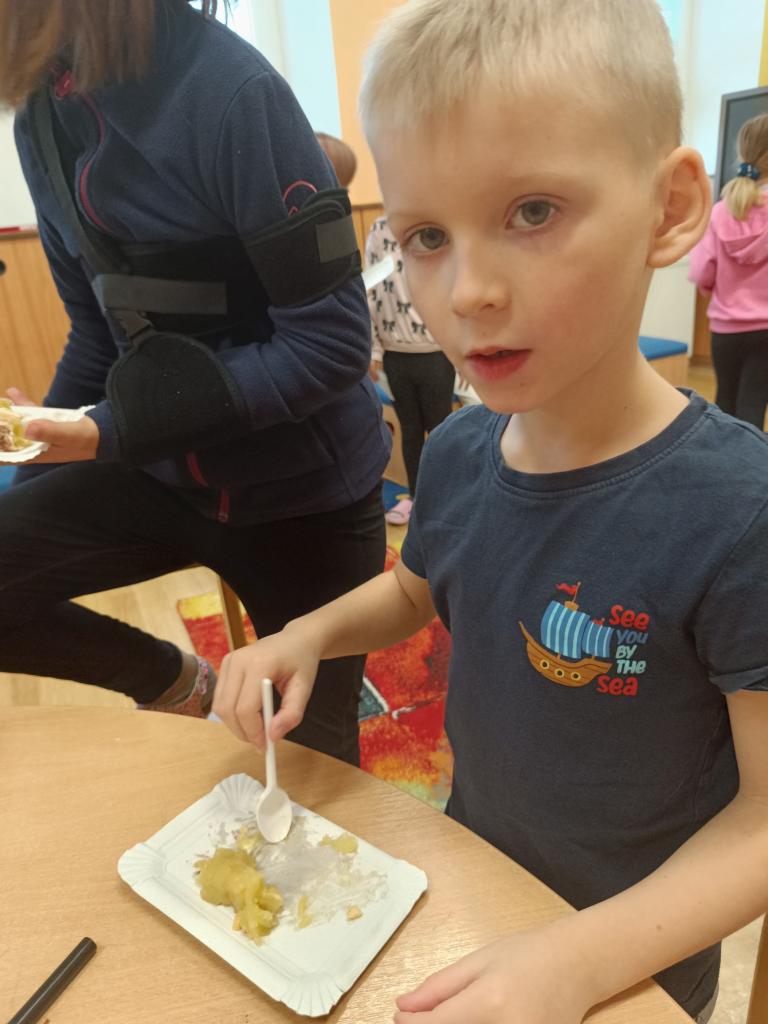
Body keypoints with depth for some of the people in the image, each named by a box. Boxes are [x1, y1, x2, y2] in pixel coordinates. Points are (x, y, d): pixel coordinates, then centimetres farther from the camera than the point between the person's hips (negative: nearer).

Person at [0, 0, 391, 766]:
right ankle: (174, 684, 14)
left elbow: (331, 343, -21)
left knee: (310, 758, 9)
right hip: (167, 475, 6)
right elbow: (96, 330, 10)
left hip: (303, 492, -5)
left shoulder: (229, 91, -19)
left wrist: (114, 430, -24)